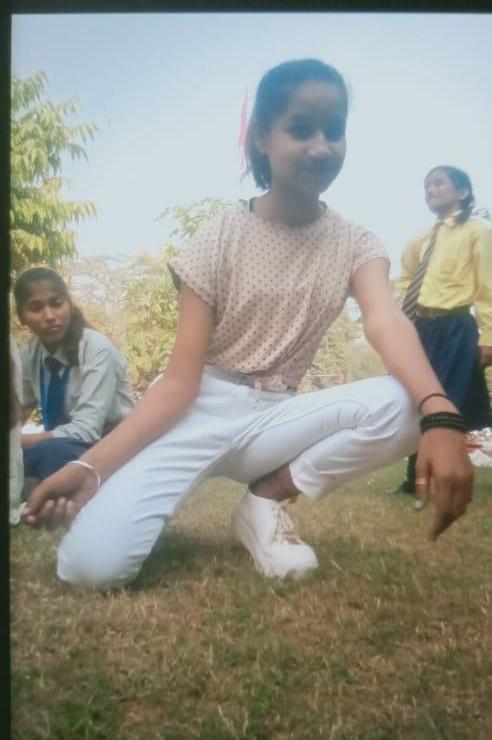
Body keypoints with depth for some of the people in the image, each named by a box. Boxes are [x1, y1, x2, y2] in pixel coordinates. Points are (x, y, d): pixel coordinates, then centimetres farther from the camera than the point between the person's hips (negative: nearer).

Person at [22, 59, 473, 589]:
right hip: (201, 410, -3)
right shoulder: (222, 235, -8)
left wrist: (439, 412, -44)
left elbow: (385, 322, -22)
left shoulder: (355, 244, 0)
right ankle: (158, 508, 8)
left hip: (274, 418, 3)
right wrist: (91, 466, -26)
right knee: (91, 562, -26)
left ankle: (266, 500, -7)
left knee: (398, 406, -28)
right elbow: (181, 378, -12)